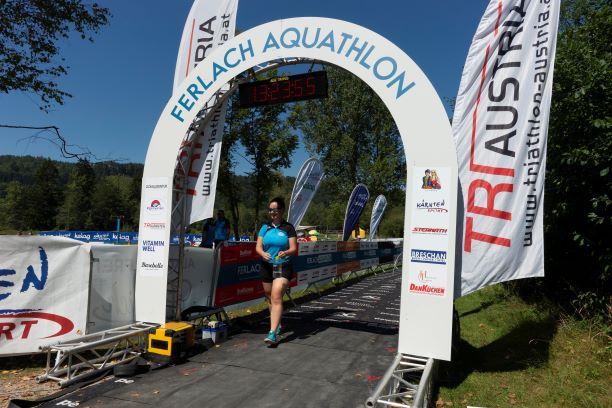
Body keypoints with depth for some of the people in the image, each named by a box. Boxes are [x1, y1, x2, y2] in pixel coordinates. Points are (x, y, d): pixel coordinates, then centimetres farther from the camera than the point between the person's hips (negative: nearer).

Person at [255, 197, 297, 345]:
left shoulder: (288, 228, -1)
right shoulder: (265, 227, 8)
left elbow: (293, 249, -5)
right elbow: (258, 247, 3)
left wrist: (285, 252, -27)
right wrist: (263, 254, -19)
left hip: (283, 267, -4)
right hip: (267, 266, 4)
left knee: (276, 298, -16)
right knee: (270, 298, 13)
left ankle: (273, 333, -19)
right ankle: (276, 325, 34)